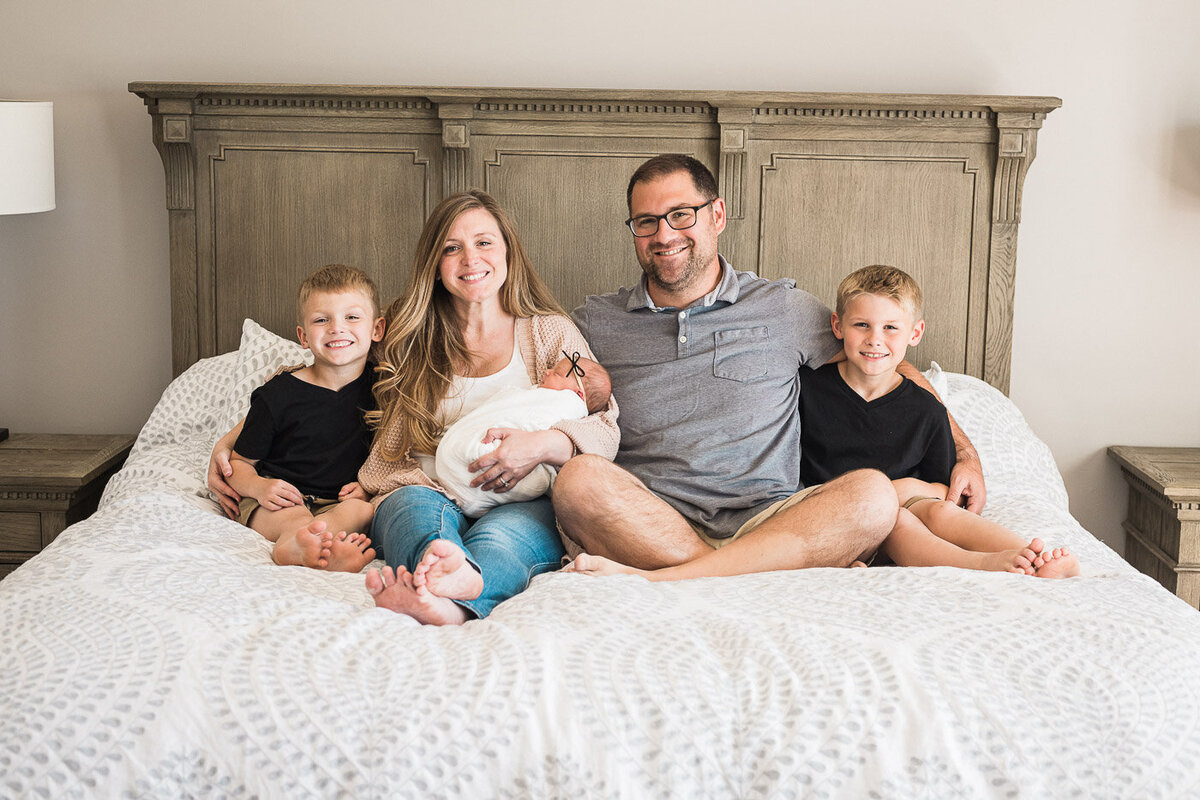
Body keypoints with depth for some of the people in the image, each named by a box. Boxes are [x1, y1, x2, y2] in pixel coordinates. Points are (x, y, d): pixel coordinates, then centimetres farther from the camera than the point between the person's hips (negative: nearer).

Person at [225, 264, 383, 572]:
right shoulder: (279, 394, -2)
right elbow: (240, 462, 5)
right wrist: (260, 487, -18)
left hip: (339, 503, 1)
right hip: (278, 500, -1)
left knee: (364, 510, -33)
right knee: (294, 516, -35)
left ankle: (296, 546, -62)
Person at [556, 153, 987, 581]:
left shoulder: (784, 308, 13)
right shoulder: (596, 321, 14)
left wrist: (965, 454, 11)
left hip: (765, 521, 1)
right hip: (649, 522, -1)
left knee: (873, 493, -28)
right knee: (580, 479, -31)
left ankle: (659, 578, -35)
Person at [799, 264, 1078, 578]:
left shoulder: (926, 410, 7)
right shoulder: (808, 387, 2)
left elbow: (943, 488, 14)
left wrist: (912, 487, -8)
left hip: (906, 504, 3)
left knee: (938, 510, -29)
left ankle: (1028, 559, -48)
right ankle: (984, 564, -55)